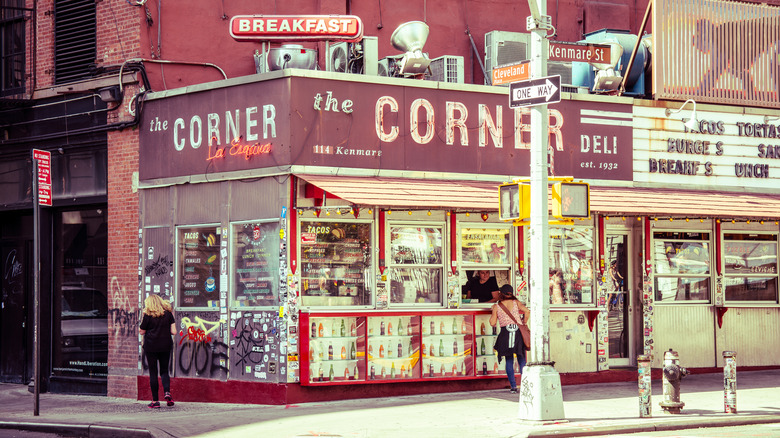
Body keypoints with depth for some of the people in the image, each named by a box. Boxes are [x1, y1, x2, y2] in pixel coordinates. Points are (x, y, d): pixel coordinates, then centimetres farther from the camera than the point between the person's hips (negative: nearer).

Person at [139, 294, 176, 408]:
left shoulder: (148, 316, -7)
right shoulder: (168, 314, 1)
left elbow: (142, 332, 0)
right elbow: (173, 331, -1)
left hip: (151, 347, -3)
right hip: (166, 346, 3)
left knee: (153, 373, 4)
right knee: (164, 371, 14)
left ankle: (155, 400, 3)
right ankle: (167, 392, -11)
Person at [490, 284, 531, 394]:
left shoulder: (497, 306, 6)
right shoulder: (516, 302, 8)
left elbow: (492, 323, 5)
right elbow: (527, 311, -5)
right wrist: (524, 323, 10)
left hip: (506, 332, -1)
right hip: (518, 331, 1)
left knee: (509, 361, 5)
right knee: (522, 360, 6)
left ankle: (513, 386, -2)